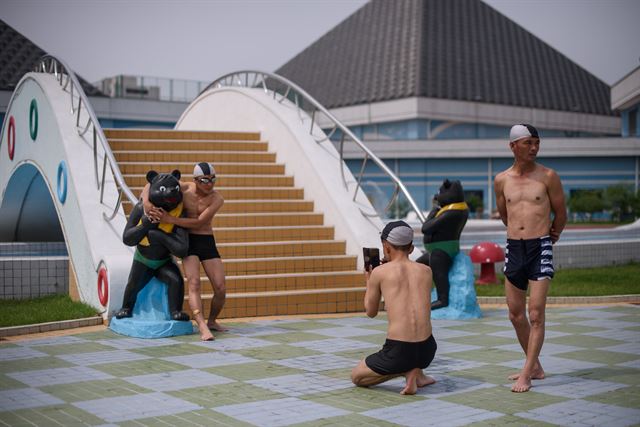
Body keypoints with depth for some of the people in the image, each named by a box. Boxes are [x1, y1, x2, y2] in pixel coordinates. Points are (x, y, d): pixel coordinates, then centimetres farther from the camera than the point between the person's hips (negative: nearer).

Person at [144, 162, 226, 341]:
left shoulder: (217, 199, -11)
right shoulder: (184, 188, -7)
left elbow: (199, 223, -21)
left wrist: (169, 219, -27)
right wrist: (146, 202, -21)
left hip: (208, 243, 1)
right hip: (188, 242, -1)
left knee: (220, 289, -5)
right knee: (194, 283, -21)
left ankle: (212, 321, 21)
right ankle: (203, 327, -33)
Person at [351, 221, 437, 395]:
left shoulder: (379, 272, -2)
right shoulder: (426, 270, 8)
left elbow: (371, 312, 12)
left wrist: (369, 281, 27)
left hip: (398, 352, -5)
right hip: (427, 351, 5)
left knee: (356, 376, 22)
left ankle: (407, 371, 1)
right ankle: (417, 373, 18)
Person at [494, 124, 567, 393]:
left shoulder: (548, 176, -3)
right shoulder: (501, 180, 6)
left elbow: (561, 214, 8)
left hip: (540, 249, -4)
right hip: (513, 248, 4)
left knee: (536, 314, -8)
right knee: (516, 314, 9)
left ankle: (526, 375, -4)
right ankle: (535, 366, 25)